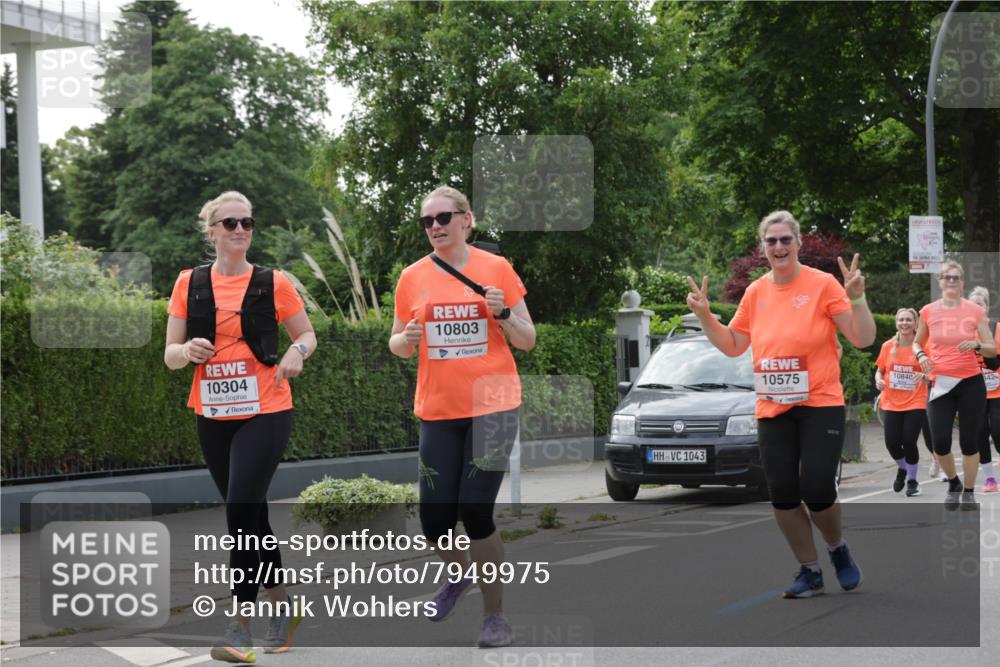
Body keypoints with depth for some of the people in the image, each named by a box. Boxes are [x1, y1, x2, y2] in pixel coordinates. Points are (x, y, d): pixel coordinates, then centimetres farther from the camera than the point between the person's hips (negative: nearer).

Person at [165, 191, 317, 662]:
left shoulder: (273, 283, -1)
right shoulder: (189, 283, 4)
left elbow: (307, 333, 10)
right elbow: (170, 355, 5)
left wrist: (296, 351, -12)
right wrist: (187, 350, -17)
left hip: (264, 413, -3)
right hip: (212, 416, 4)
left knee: (241, 509, -16)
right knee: (249, 514, 12)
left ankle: (239, 623, -12)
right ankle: (282, 605, 29)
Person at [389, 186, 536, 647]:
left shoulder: (497, 268, -3)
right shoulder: (412, 278, 3)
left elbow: (528, 341, 1)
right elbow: (398, 345, 12)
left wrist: (503, 314, -17)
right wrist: (407, 338, -11)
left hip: (492, 407, -3)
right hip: (437, 411, 3)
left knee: (476, 512, -9)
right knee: (434, 517, 1)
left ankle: (495, 614, 9)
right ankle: (459, 574, 35)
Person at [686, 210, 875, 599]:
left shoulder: (822, 284, -6)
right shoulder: (755, 292, 7)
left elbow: (863, 340, -7)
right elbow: (733, 346, 17)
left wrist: (856, 299, -22)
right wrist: (704, 316, 4)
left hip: (820, 405, -4)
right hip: (771, 409, 4)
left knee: (817, 491, -10)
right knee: (782, 495, 2)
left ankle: (837, 548, 22)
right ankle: (809, 572, 18)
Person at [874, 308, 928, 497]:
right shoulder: (888, 346, 4)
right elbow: (879, 370, 14)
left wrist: (924, 375, -22)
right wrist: (879, 380, -8)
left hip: (915, 403, -2)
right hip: (892, 403, 2)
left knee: (909, 441, -12)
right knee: (892, 442, -6)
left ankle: (912, 480, 12)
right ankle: (902, 468, 29)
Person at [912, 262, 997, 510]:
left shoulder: (975, 311, 0)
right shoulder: (928, 312, 3)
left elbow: (993, 350, 2)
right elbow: (917, 343, 18)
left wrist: (977, 345, -18)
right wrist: (920, 355, -4)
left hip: (971, 382, -1)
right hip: (940, 384, 1)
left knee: (969, 440, 2)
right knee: (940, 442, -7)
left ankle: (968, 492, 18)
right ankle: (953, 483, 21)